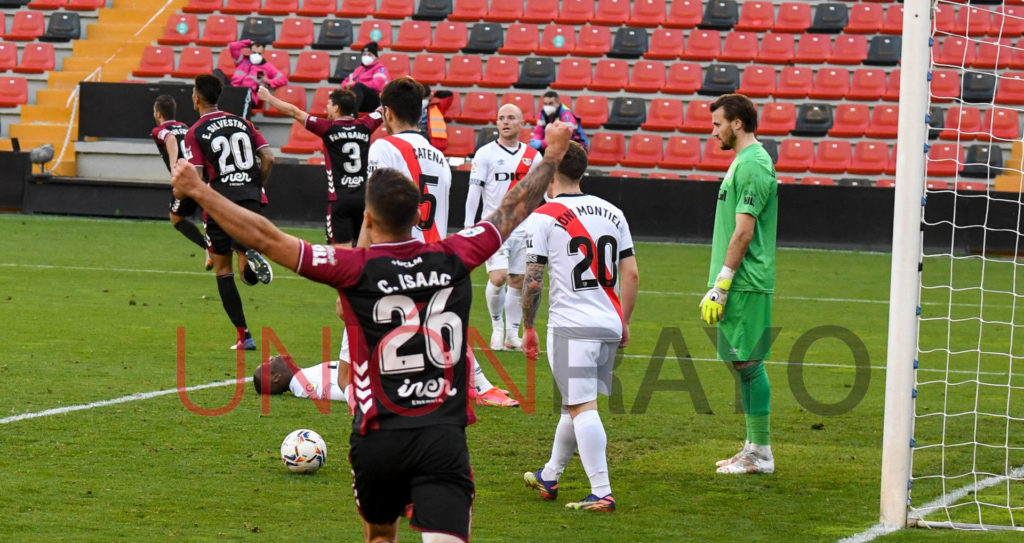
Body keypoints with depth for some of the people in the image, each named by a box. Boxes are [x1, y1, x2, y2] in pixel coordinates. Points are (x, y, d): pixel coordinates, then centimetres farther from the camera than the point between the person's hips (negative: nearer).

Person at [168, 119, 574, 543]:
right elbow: (514, 208, 18)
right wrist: (552, 154, 33)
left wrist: (198, 191, 0)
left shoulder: (355, 269, -6)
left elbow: (264, 238, -8)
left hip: (377, 440, 0)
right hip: (444, 439, 0)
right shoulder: (453, 259, 2)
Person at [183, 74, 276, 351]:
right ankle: (251, 256, -26)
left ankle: (243, 335, 3)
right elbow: (268, 157, 4)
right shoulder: (242, 123, 10)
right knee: (249, 275, 12)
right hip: (250, 198, 3)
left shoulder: (195, 133, -2)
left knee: (223, 269, 9)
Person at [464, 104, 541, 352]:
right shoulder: (485, 154, -1)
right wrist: (468, 228, -8)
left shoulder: (533, 156, 8)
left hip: (524, 227, 3)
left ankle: (512, 334, 14)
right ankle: (497, 326, 6)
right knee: (498, 278, -15)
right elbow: (474, 191, -3)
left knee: (518, 282, 5)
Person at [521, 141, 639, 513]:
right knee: (574, 405, 19)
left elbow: (533, 281, -6)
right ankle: (549, 477, 34)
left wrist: (528, 328, 5)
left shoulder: (544, 217, -4)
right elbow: (631, 274, 11)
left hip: (571, 326, -6)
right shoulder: (612, 213, 11)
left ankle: (602, 493, -15)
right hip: (609, 325, 6)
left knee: (582, 408, -8)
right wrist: (623, 322, 19)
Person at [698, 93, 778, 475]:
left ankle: (761, 454, -4)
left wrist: (721, 285, -19)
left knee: (749, 362, -7)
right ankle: (753, 448, 17)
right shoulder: (742, 162, 17)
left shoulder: (753, 165, -15)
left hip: (746, 284, -10)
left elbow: (743, 233, -19)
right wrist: (718, 285, 21)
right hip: (738, 283, 10)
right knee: (744, 363, 12)